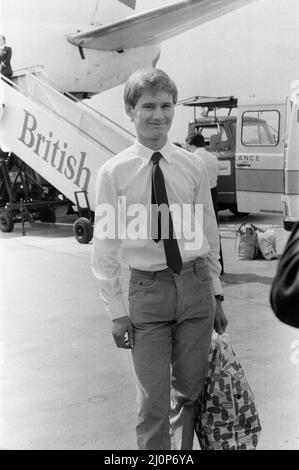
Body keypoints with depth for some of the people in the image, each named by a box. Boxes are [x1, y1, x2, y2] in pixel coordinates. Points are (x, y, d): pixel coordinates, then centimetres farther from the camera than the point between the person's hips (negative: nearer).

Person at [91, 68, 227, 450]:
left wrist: (215, 293, 10)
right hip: (147, 290, -2)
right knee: (154, 400, 0)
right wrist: (117, 310, -4)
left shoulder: (193, 168, 3)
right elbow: (105, 246, -2)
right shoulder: (113, 173, -4)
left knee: (189, 390, 14)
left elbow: (208, 233, 9)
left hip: (196, 285, 3)